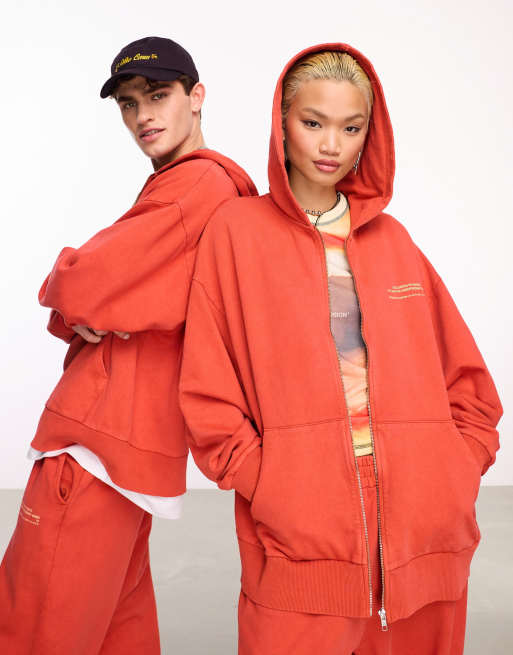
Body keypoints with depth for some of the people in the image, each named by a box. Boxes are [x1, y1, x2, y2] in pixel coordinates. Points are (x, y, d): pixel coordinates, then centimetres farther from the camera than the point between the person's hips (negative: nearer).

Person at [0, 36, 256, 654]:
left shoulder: (195, 183, -13)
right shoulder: (210, 185, 19)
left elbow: (78, 287, -18)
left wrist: (63, 279, 5)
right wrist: (81, 311, -6)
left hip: (95, 442, -10)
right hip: (131, 441, 10)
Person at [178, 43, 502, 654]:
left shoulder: (390, 237, 13)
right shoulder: (237, 229, 3)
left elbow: (465, 377, 15)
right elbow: (207, 389, -1)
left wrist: (456, 472, 4)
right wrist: (263, 482, -9)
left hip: (423, 529, 4)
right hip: (297, 539, -3)